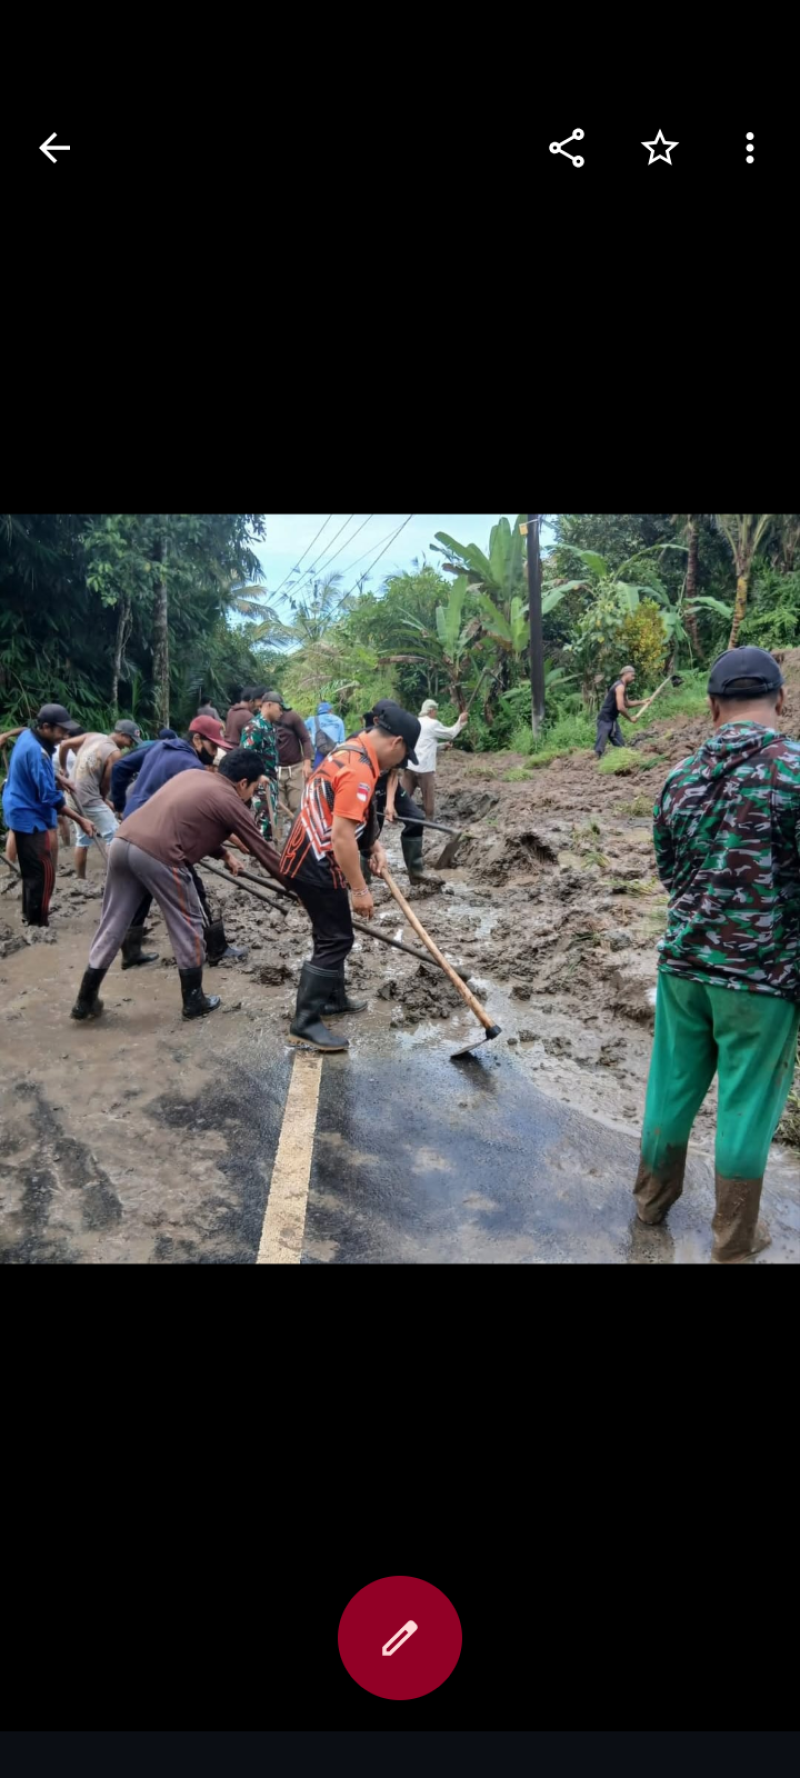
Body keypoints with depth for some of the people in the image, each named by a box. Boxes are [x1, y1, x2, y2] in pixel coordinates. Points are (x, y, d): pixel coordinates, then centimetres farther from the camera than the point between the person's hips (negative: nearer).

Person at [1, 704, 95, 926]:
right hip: (30, 817, -10)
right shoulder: (36, 751, -27)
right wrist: (80, 820, -24)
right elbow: (49, 797, -27)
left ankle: (30, 915, 32)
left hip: (22, 812, 10)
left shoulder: (27, 736, 3)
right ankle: (37, 923, -2)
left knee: (31, 870, 20)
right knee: (43, 873, -7)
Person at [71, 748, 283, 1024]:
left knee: (112, 925, 17)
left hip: (123, 842, 8)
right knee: (188, 925, 11)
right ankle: (194, 1001, 22)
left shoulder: (192, 775, 24)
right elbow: (263, 851, 11)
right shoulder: (230, 803, 4)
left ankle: (85, 1001, 25)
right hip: (158, 855, -7)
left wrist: (224, 854, 34)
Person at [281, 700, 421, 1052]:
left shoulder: (350, 751, 10)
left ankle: (333, 998, 36)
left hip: (310, 859, 10)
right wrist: (359, 889, -22)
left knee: (334, 934, 22)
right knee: (336, 939, -5)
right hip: (315, 865, -10)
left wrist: (374, 845, 12)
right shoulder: (359, 770, -23)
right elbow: (341, 835, -27)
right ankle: (305, 1023, -3)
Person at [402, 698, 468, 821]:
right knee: (428, 797, 5)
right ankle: (428, 820, 11)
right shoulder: (433, 724, -6)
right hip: (424, 767, -6)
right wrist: (461, 721, 17)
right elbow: (451, 734, 5)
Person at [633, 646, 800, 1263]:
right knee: (746, 1105, 10)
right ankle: (734, 1239, 25)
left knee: (672, 1087, 19)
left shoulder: (681, 777, 1)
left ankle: (652, 1200, 36)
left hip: (682, 962, 5)